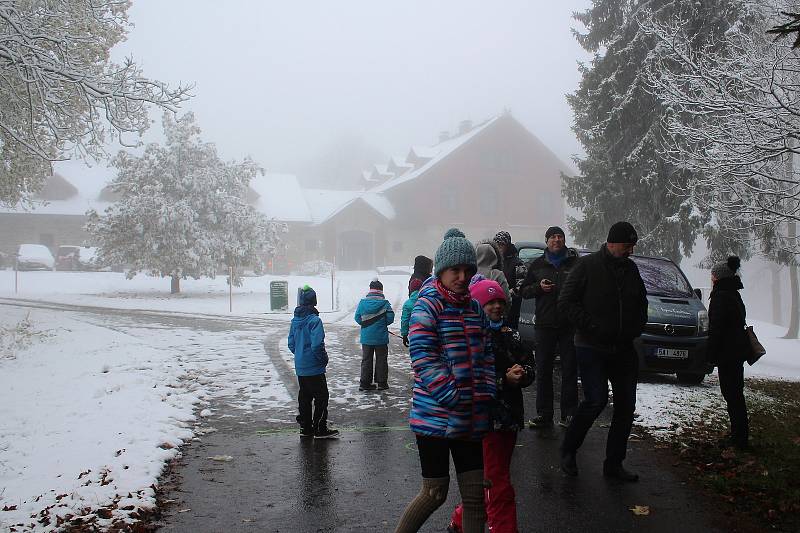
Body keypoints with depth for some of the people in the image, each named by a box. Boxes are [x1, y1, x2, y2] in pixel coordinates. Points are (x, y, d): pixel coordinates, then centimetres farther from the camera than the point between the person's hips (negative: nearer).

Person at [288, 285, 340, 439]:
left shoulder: (295, 320, 6)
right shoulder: (314, 320, -19)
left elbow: (291, 343, 11)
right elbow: (317, 344, -25)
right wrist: (324, 359, -10)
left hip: (300, 367, 8)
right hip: (314, 368, -8)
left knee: (304, 397, 15)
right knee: (321, 397, 3)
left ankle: (306, 428, 22)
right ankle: (320, 429, 6)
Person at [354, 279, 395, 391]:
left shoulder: (363, 302, -4)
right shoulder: (384, 303, -10)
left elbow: (357, 318, -2)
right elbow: (390, 318, -11)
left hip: (366, 337, 2)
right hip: (381, 337, -2)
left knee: (366, 360, 12)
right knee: (381, 360, 10)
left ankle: (365, 383, 13)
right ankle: (382, 383, 15)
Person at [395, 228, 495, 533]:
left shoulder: (474, 308, 10)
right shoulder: (427, 305, -10)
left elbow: (486, 356, 14)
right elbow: (423, 358, -18)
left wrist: (486, 395, 1)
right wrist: (454, 399, -20)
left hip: (469, 420, 6)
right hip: (435, 415, -6)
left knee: (475, 493, 9)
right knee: (435, 493, 4)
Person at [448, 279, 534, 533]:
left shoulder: (510, 334, 13)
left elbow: (529, 367, 13)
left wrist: (522, 374, -10)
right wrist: (504, 380, -22)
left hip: (510, 417, 8)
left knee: (489, 481, 19)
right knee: (499, 486, -3)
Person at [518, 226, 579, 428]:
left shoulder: (576, 263, 3)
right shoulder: (537, 264, 11)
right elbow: (523, 290, 13)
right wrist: (538, 287, -6)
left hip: (570, 324, -2)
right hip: (545, 324, 2)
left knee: (570, 370, 3)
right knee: (543, 371, 3)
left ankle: (568, 414, 11)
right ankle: (544, 415, 10)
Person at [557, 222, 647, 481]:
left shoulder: (631, 269, 11)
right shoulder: (588, 265, -7)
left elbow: (642, 303, 24)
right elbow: (566, 302, -11)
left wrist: (636, 328, 7)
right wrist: (593, 326, -17)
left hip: (623, 350, 6)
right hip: (591, 349, -6)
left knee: (626, 405, 5)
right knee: (596, 400, -14)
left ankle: (614, 463, 18)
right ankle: (568, 450, 8)